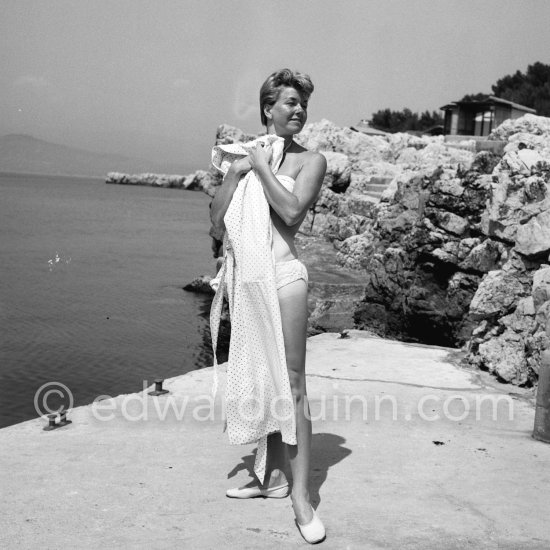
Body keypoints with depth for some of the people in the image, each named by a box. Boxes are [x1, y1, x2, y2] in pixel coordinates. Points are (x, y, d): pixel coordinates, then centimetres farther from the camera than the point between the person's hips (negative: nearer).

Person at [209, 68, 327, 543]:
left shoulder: (309, 160, 1)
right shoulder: (246, 156, 14)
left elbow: (292, 211, -16)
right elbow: (218, 219, 7)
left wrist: (261, 167, -8)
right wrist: (236, 172, -4)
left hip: (283, 276, -5)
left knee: (292, 384, -7)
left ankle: (301, 496, -3)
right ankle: (274, 474, 27)